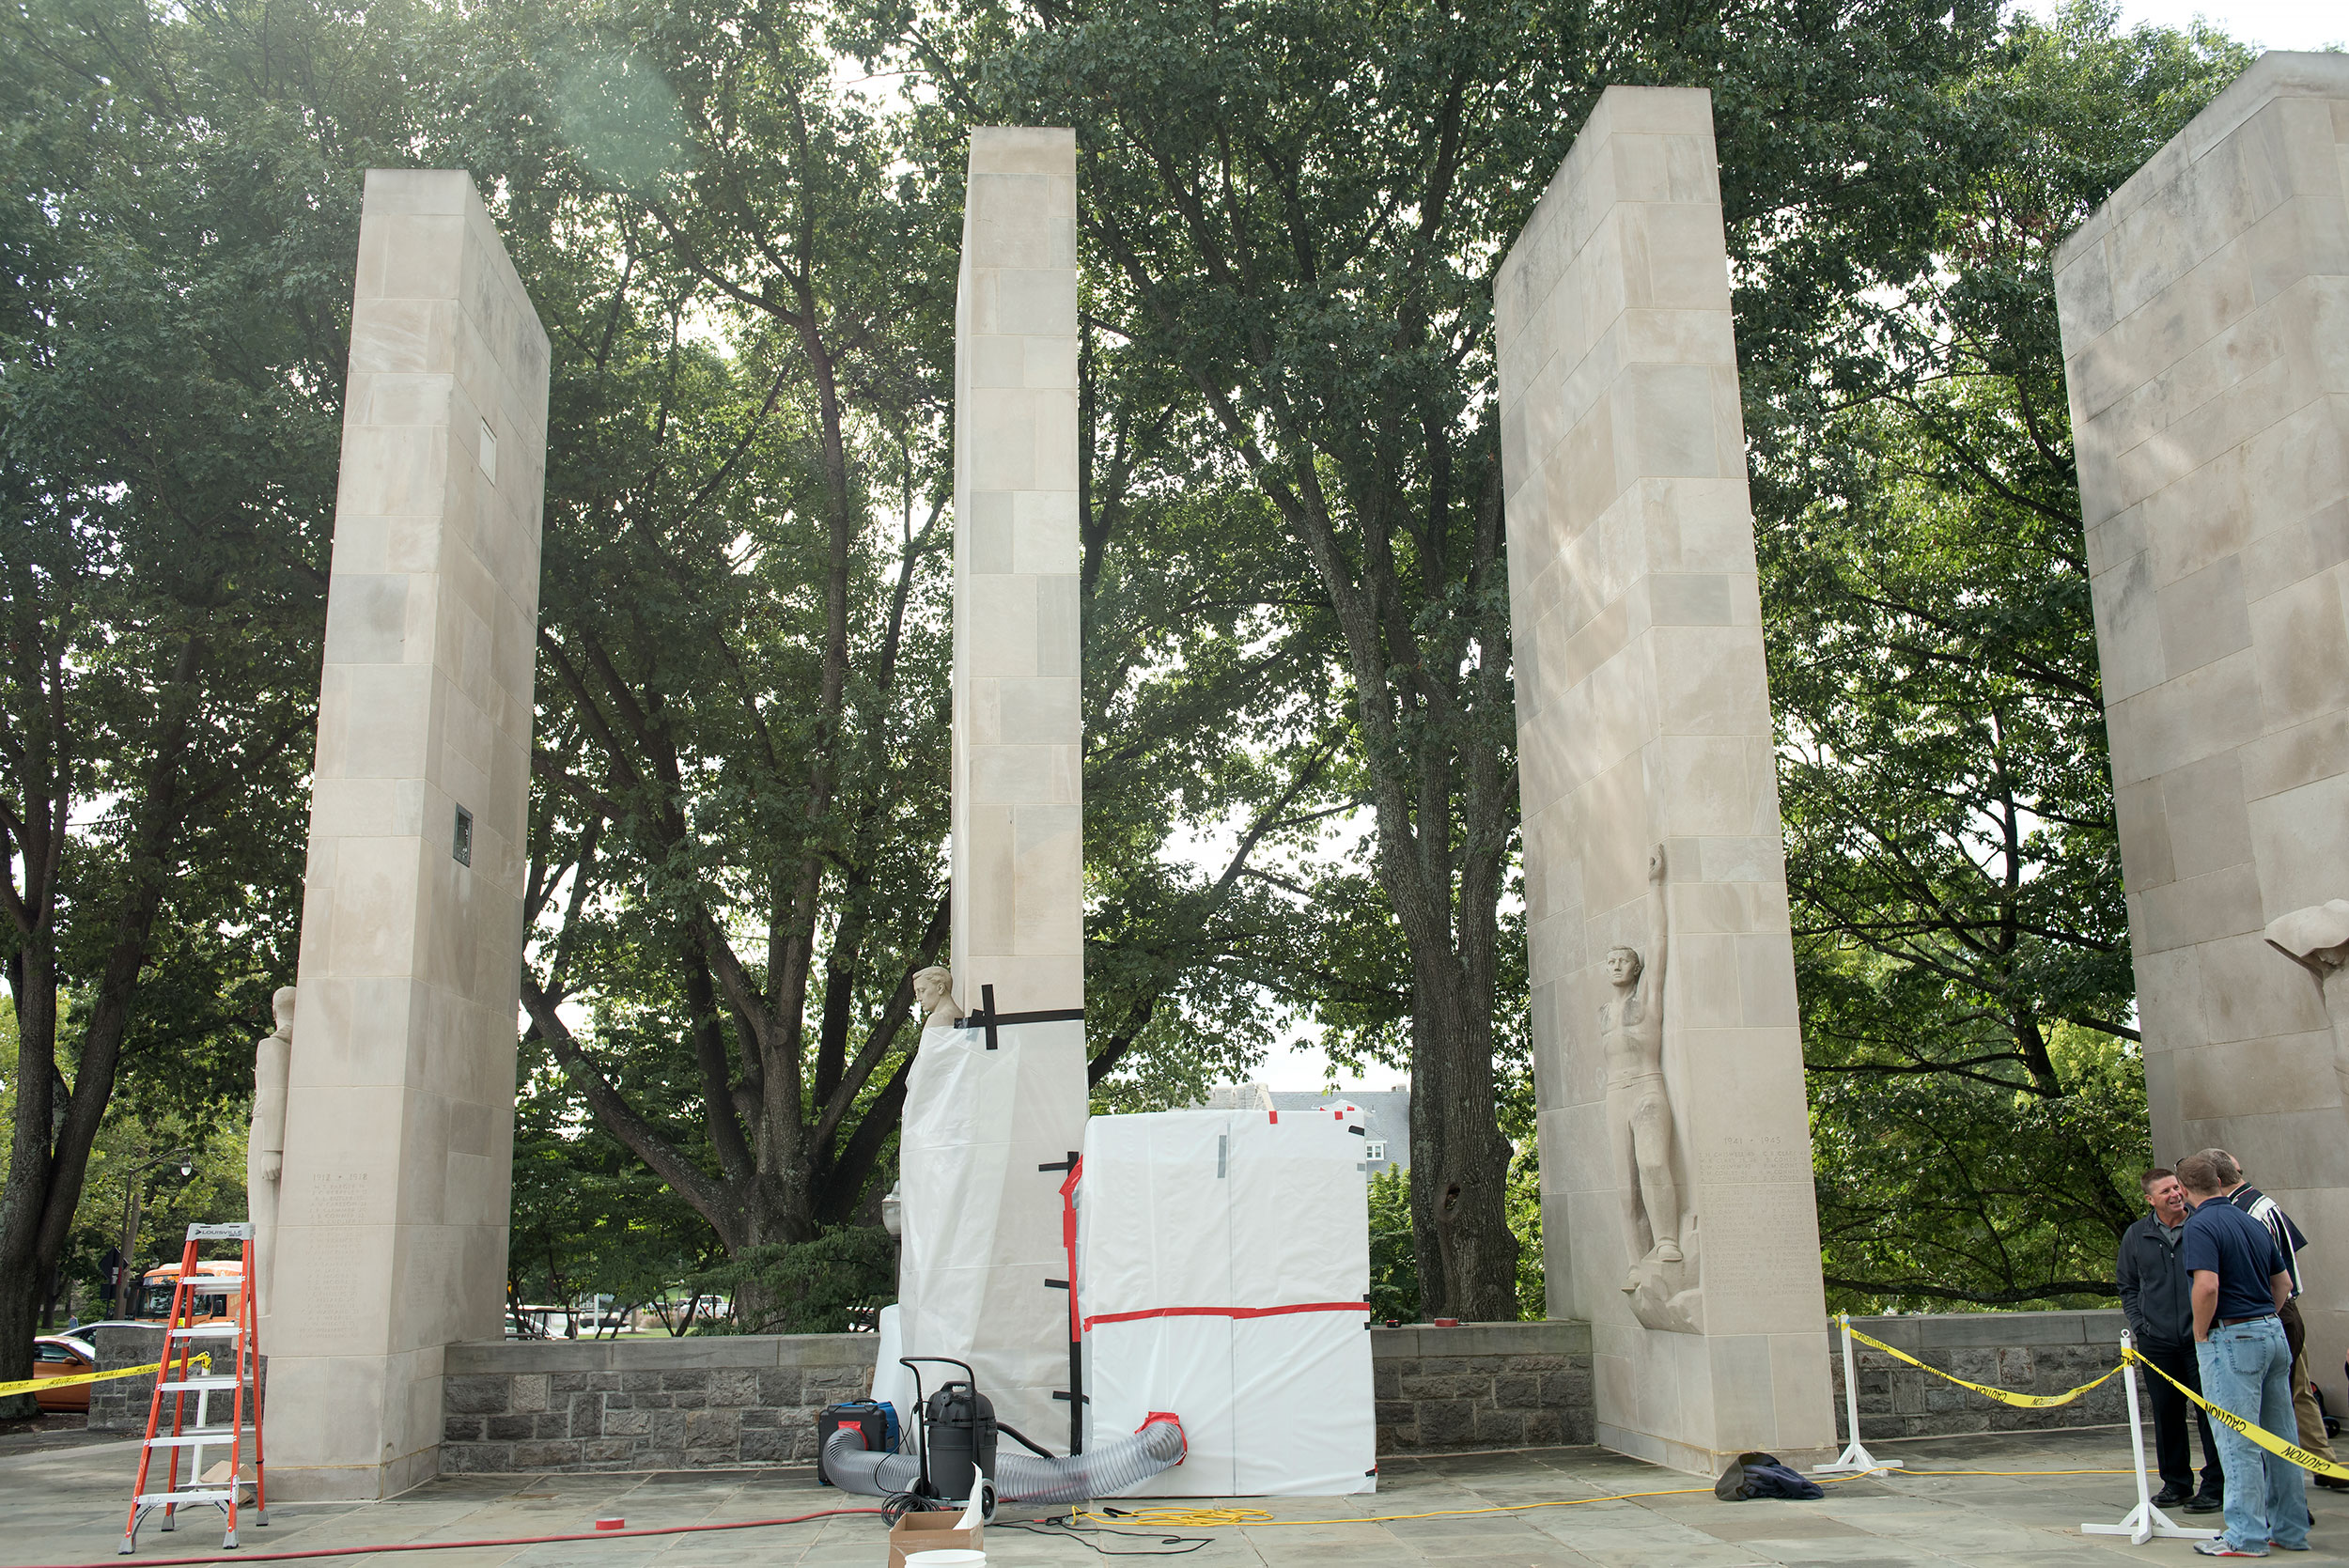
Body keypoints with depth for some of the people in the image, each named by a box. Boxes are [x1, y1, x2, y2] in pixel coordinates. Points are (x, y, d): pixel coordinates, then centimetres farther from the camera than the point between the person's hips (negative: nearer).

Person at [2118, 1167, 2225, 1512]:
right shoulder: (2136, 1236, 7)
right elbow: (2128, 1287, 16)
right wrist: (2140, 1325, 6)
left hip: (2201, 1339, -3)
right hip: (2157, 1341, 3)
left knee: (2209, 1411, -2)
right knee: (2167, 1414, 9)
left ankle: (2215, 1486, 8)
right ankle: (2176, 1483, 21)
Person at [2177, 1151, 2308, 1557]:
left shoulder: (2200, 1226, -13)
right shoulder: (2253, 1223, 12)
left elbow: (2207, 1286, -24)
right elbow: (2283, 1283, 18)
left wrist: (2201, 1334, -10)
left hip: (2232, 1339, -8)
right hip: (2273, 1333, 8)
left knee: (2238, 1442, -2)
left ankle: (2246, 1536, 2)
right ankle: (2290, 1530, 21)